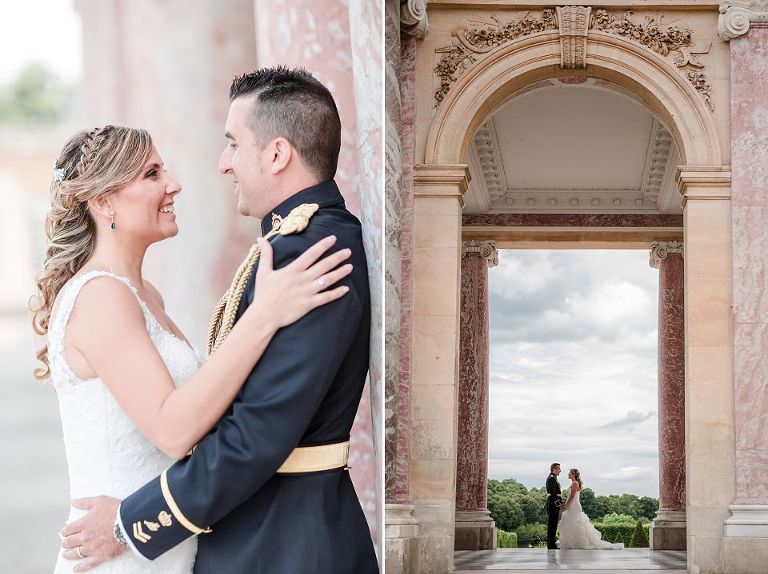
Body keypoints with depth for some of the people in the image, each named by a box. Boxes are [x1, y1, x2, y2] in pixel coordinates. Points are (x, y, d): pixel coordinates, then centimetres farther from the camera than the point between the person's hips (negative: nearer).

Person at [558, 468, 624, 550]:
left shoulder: (575, 483, -13)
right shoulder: (573, 483, 17)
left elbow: (572, 497, -17)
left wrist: (566, 506, -15)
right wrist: (564, 505, 10)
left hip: (574, 507, -10)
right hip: (572, 507, 10)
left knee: (576, 526, -8)